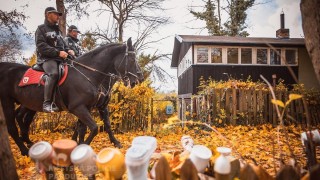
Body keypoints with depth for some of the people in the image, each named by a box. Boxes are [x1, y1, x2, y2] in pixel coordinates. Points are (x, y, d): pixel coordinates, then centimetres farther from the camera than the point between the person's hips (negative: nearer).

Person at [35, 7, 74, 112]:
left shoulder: (57, 30, 24)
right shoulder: (41, 29, 2)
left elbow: (63, 44, 26)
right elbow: (41, 46, -11)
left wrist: (68, 50, 2)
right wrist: (58, 52, -21)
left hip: (60, 58, 8)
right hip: (47, 58, -8)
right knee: (53, 74, -36)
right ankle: (47, 103, -32)